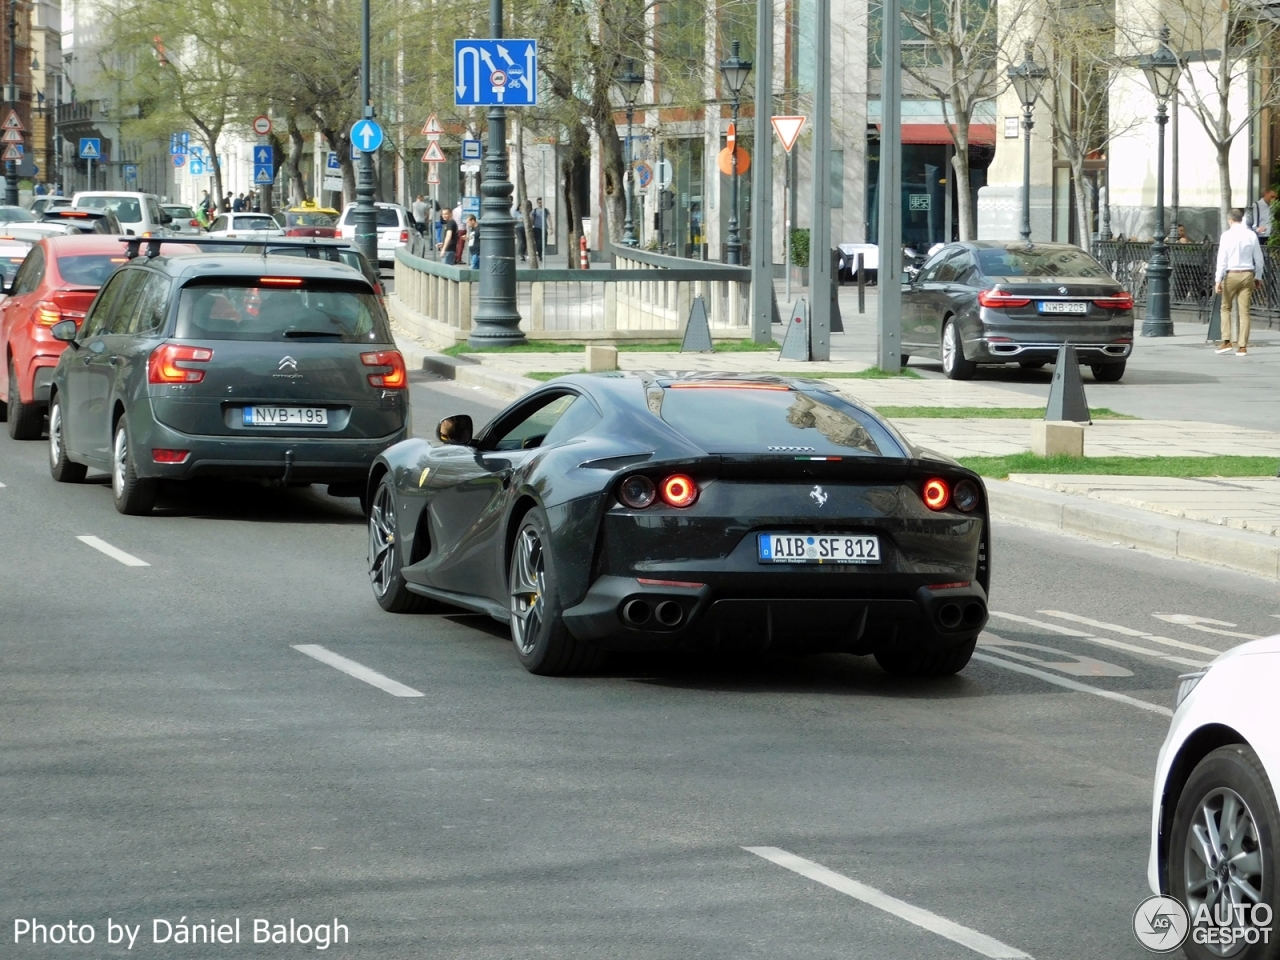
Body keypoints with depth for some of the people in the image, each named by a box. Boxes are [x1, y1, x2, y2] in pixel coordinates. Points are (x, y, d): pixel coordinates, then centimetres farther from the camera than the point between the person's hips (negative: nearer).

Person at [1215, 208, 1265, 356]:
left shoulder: (1227, 235, -6)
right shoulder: (1251, 235, 3)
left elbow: (1222, 259, -9)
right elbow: (1259, 259, 8)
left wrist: (1218, 280, -8)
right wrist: (1258, 277, 19)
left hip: (1231, 275, -3)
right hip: (1248, 274, 3)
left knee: (1226, 307, 13)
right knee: (1244, 311, 4)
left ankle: (1226, 342, 2)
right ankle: (1242, 346, 3)